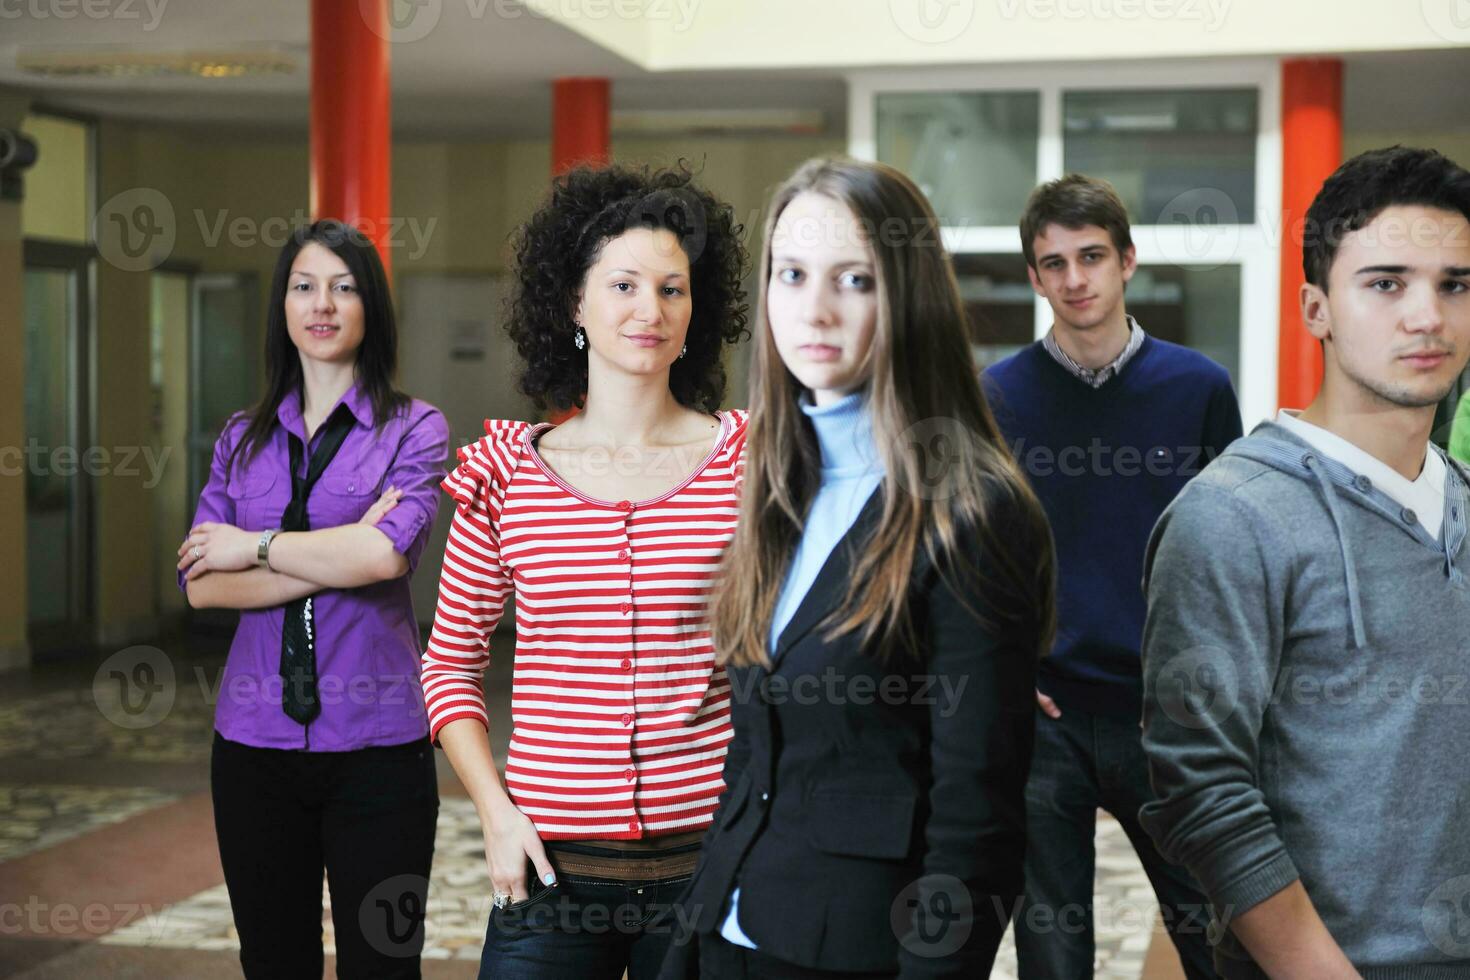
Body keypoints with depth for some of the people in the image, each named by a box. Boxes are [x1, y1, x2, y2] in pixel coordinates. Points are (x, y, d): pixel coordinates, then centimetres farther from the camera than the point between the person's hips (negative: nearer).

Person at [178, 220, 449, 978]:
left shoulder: (414, 428, -1)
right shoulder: (243, 438, 10)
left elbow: (387, 553, -18)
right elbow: (200, 583, -2)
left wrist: (255, 547, -6)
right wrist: (334, 560, -12)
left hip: (374, 741, -3)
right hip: (255, 741, 4)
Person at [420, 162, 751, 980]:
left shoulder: (744, 459, -1)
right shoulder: (510, 472, 3)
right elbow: (451, 665, 9)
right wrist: (498, 812, -1)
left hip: (710, 854, -1)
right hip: (552, 864, 1)